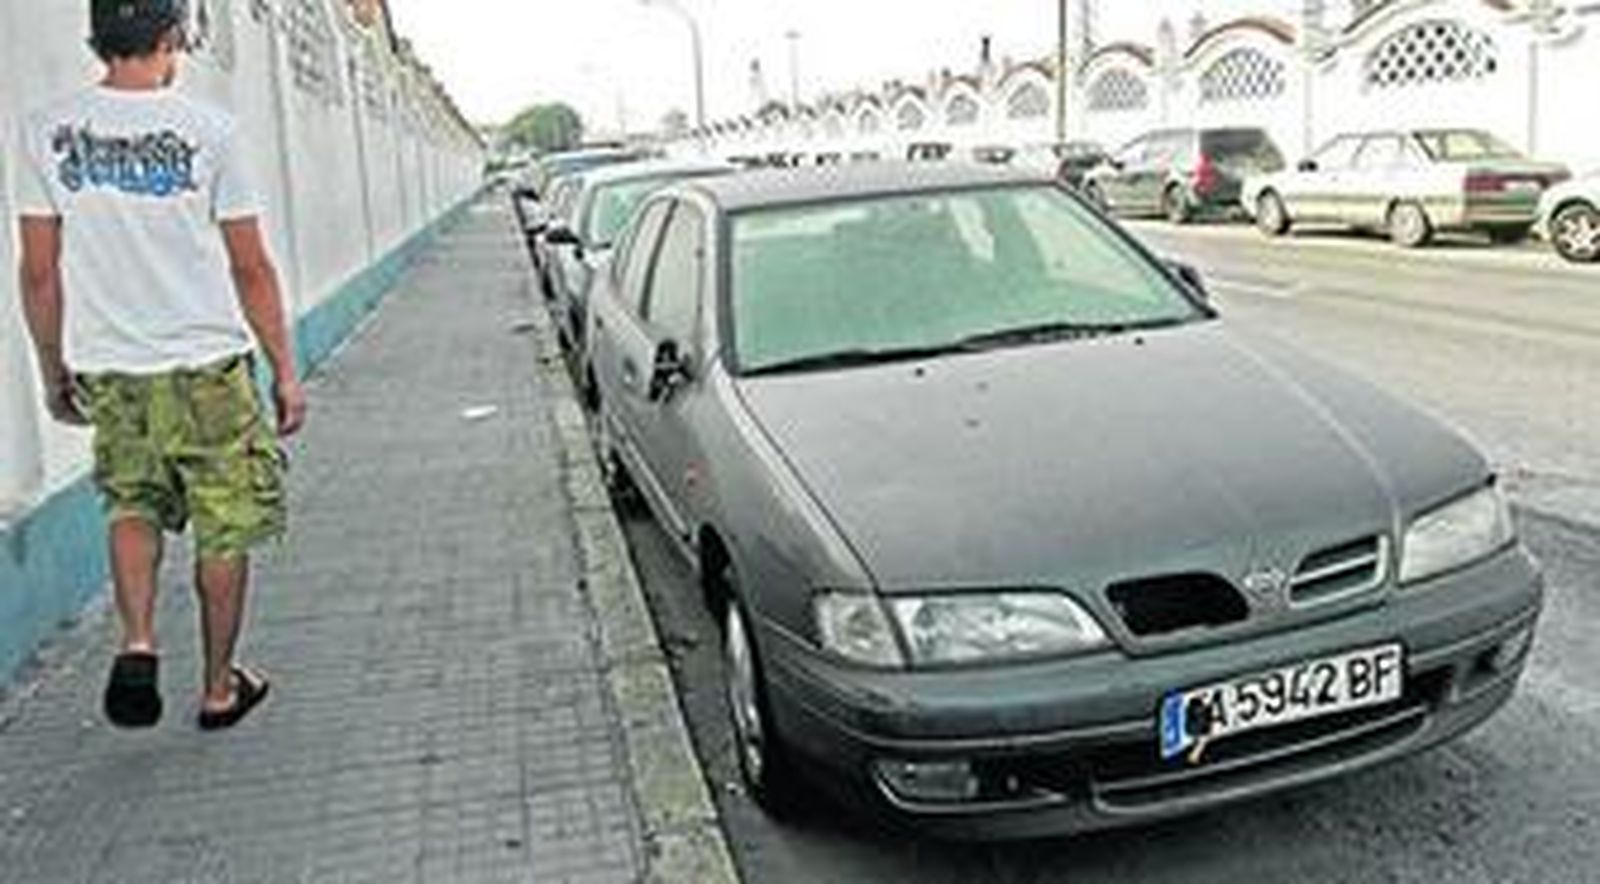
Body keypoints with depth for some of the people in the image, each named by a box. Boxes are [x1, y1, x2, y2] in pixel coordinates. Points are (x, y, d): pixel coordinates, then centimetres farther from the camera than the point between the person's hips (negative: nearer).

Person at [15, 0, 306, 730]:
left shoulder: (47, 130, 1)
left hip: (104, 366, 3)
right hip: (206, 365, -3)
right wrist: (285, 369, 3)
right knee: (225, 528, 10)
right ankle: (219, 688, 21)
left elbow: (39, 273, 3)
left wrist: (53, 370, 15)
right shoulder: (206, 130, -7)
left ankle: (137, 645, 3)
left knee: (132, 505, 23)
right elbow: (250, 268, -4)